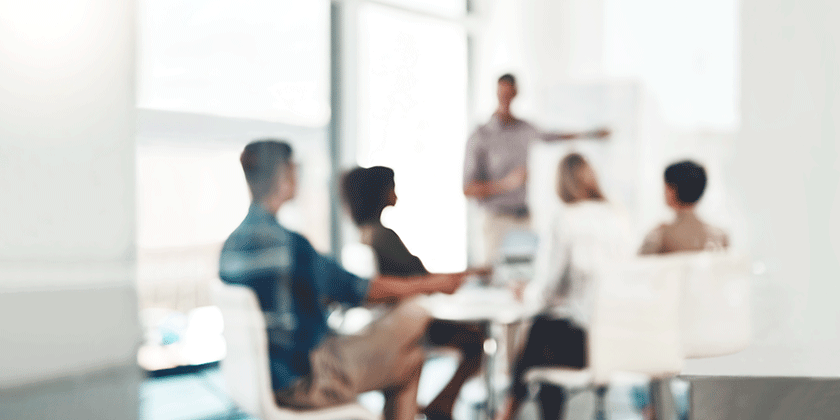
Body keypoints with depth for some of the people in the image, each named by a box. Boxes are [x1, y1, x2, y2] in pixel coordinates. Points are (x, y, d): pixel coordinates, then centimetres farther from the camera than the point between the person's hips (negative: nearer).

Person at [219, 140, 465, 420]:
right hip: (301, 382, -9)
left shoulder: (231, 243, 4)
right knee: (409, 358, 7)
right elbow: (357, 289, -17)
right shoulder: (285, 242, -23)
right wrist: (432, 284, -6)